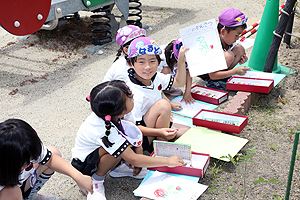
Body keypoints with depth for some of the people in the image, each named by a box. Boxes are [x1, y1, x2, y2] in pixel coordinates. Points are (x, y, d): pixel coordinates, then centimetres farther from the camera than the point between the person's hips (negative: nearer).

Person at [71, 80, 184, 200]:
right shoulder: (105, 132, -38)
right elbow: (133, 159, -34)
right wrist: (167, 161, -30)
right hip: (84, 164, -7)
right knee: (119, 151, -35)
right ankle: (96, 180, -10)